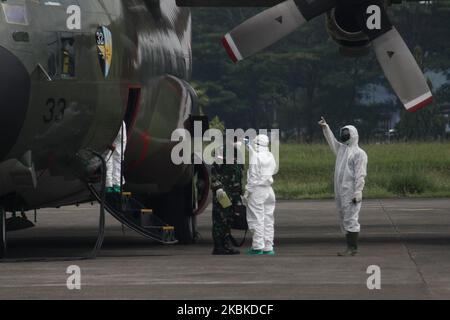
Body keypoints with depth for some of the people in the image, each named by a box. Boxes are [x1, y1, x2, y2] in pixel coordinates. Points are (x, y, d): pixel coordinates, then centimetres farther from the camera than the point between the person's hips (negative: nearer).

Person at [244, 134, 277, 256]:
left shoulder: (255, 157, -12)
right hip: (269, 190, 7)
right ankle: (268, 247, 8)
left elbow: (253, 176, -15)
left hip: (257, 190, -7)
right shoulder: (270, 156, 7)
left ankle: (258, 246, -6)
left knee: (257, 218, -3)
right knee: (268, 219, 8)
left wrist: (247, 192, -9)